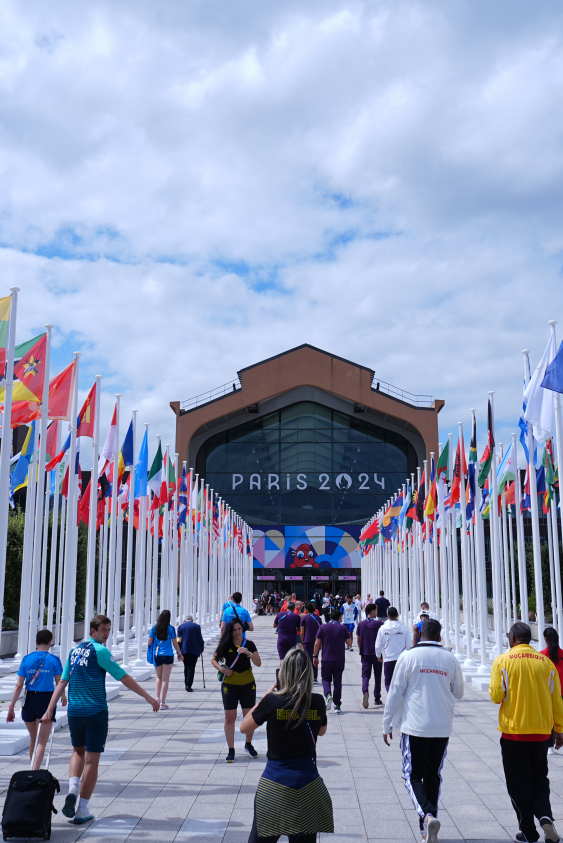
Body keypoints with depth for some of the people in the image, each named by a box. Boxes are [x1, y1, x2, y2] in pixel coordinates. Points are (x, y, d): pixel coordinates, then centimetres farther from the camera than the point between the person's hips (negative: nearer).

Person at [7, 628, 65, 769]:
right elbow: (59, 683, 1)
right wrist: (63, 696, 21)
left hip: (29, 701, 3)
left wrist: (11, 707, 2)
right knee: (42, 742, 0)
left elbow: (18, 686, -2)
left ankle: (33, 770, 32)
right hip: (47, 700, -3)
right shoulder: (54, 660, -5)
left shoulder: (26, 659, 1)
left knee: (33, 739, 21)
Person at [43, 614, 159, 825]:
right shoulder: (100, 651, -10)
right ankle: (82, 810, 6)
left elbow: (63, 682, 10)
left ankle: (72, 789, 1)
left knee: (78, 751, 24)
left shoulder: (74, 650, 10)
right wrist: (149, 697, -9)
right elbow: (124, 678, -12)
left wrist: (50, 709, 13)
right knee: (92, 760, 3)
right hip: (96, 712, -6)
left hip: (75, 711, 6)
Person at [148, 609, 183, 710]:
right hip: (168, 655, -2)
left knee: (159, 677, 21)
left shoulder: (154, 628, -1)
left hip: (157, 655, 3)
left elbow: (149, 642, 2)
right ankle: (162, 703, 2)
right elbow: (175, 643, -1)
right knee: (165, 679, 3)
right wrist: (179, 654, 12)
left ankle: (157, 698, 10)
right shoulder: (170, 628, -6)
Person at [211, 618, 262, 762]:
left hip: (248, 684, 1)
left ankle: (248, 745, 28)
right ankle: (231, 750, 11)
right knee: (230, 718, 0)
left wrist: (248, 653, -23)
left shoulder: (249, 644, -3)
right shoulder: (225, 645, -4)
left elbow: (258, 663, -8)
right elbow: (214, 660, 6)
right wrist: (222, 669, -12)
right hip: (230, 684, -1)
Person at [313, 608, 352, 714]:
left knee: (326, 678, 14)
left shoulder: (323, 627, -2)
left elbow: (317, 643, -3)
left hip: (326, 659, -1)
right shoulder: (343, 628, -1)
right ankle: (337, 705, 9)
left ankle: (328, 694, -14)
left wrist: (315, 656, 6)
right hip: (340, 659, 1)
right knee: (338, 681, 9)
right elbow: (349, 643, 1)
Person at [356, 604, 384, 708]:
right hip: (377, 653, -2)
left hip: (365, 653, 2)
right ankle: (377, 698, 17)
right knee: (377, 676, 11)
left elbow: (358, 640, 8)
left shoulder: (361, 624, 3)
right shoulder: (379, 623, -7)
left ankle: (365, 692, -25)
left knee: (365, 675, 1)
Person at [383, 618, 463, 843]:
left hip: (415, 727, -3)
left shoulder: (408, 657, -6)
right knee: (433, 775, 15)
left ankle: (427, 815, -18)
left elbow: (395, 692, -4)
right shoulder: (451, 659, 2)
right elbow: (458, 693, 14)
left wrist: (387, 724, 5)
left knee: (412, 776, 5)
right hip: (442, 728, 3)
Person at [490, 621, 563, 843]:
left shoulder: (503, 661, -8)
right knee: (539, 778, 19)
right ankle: (545, 815, -3)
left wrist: (492, 688, 11)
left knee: (519, 783, 9)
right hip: (541, 731, 3)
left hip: (513, 731, -3)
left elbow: (496, 696, -11)